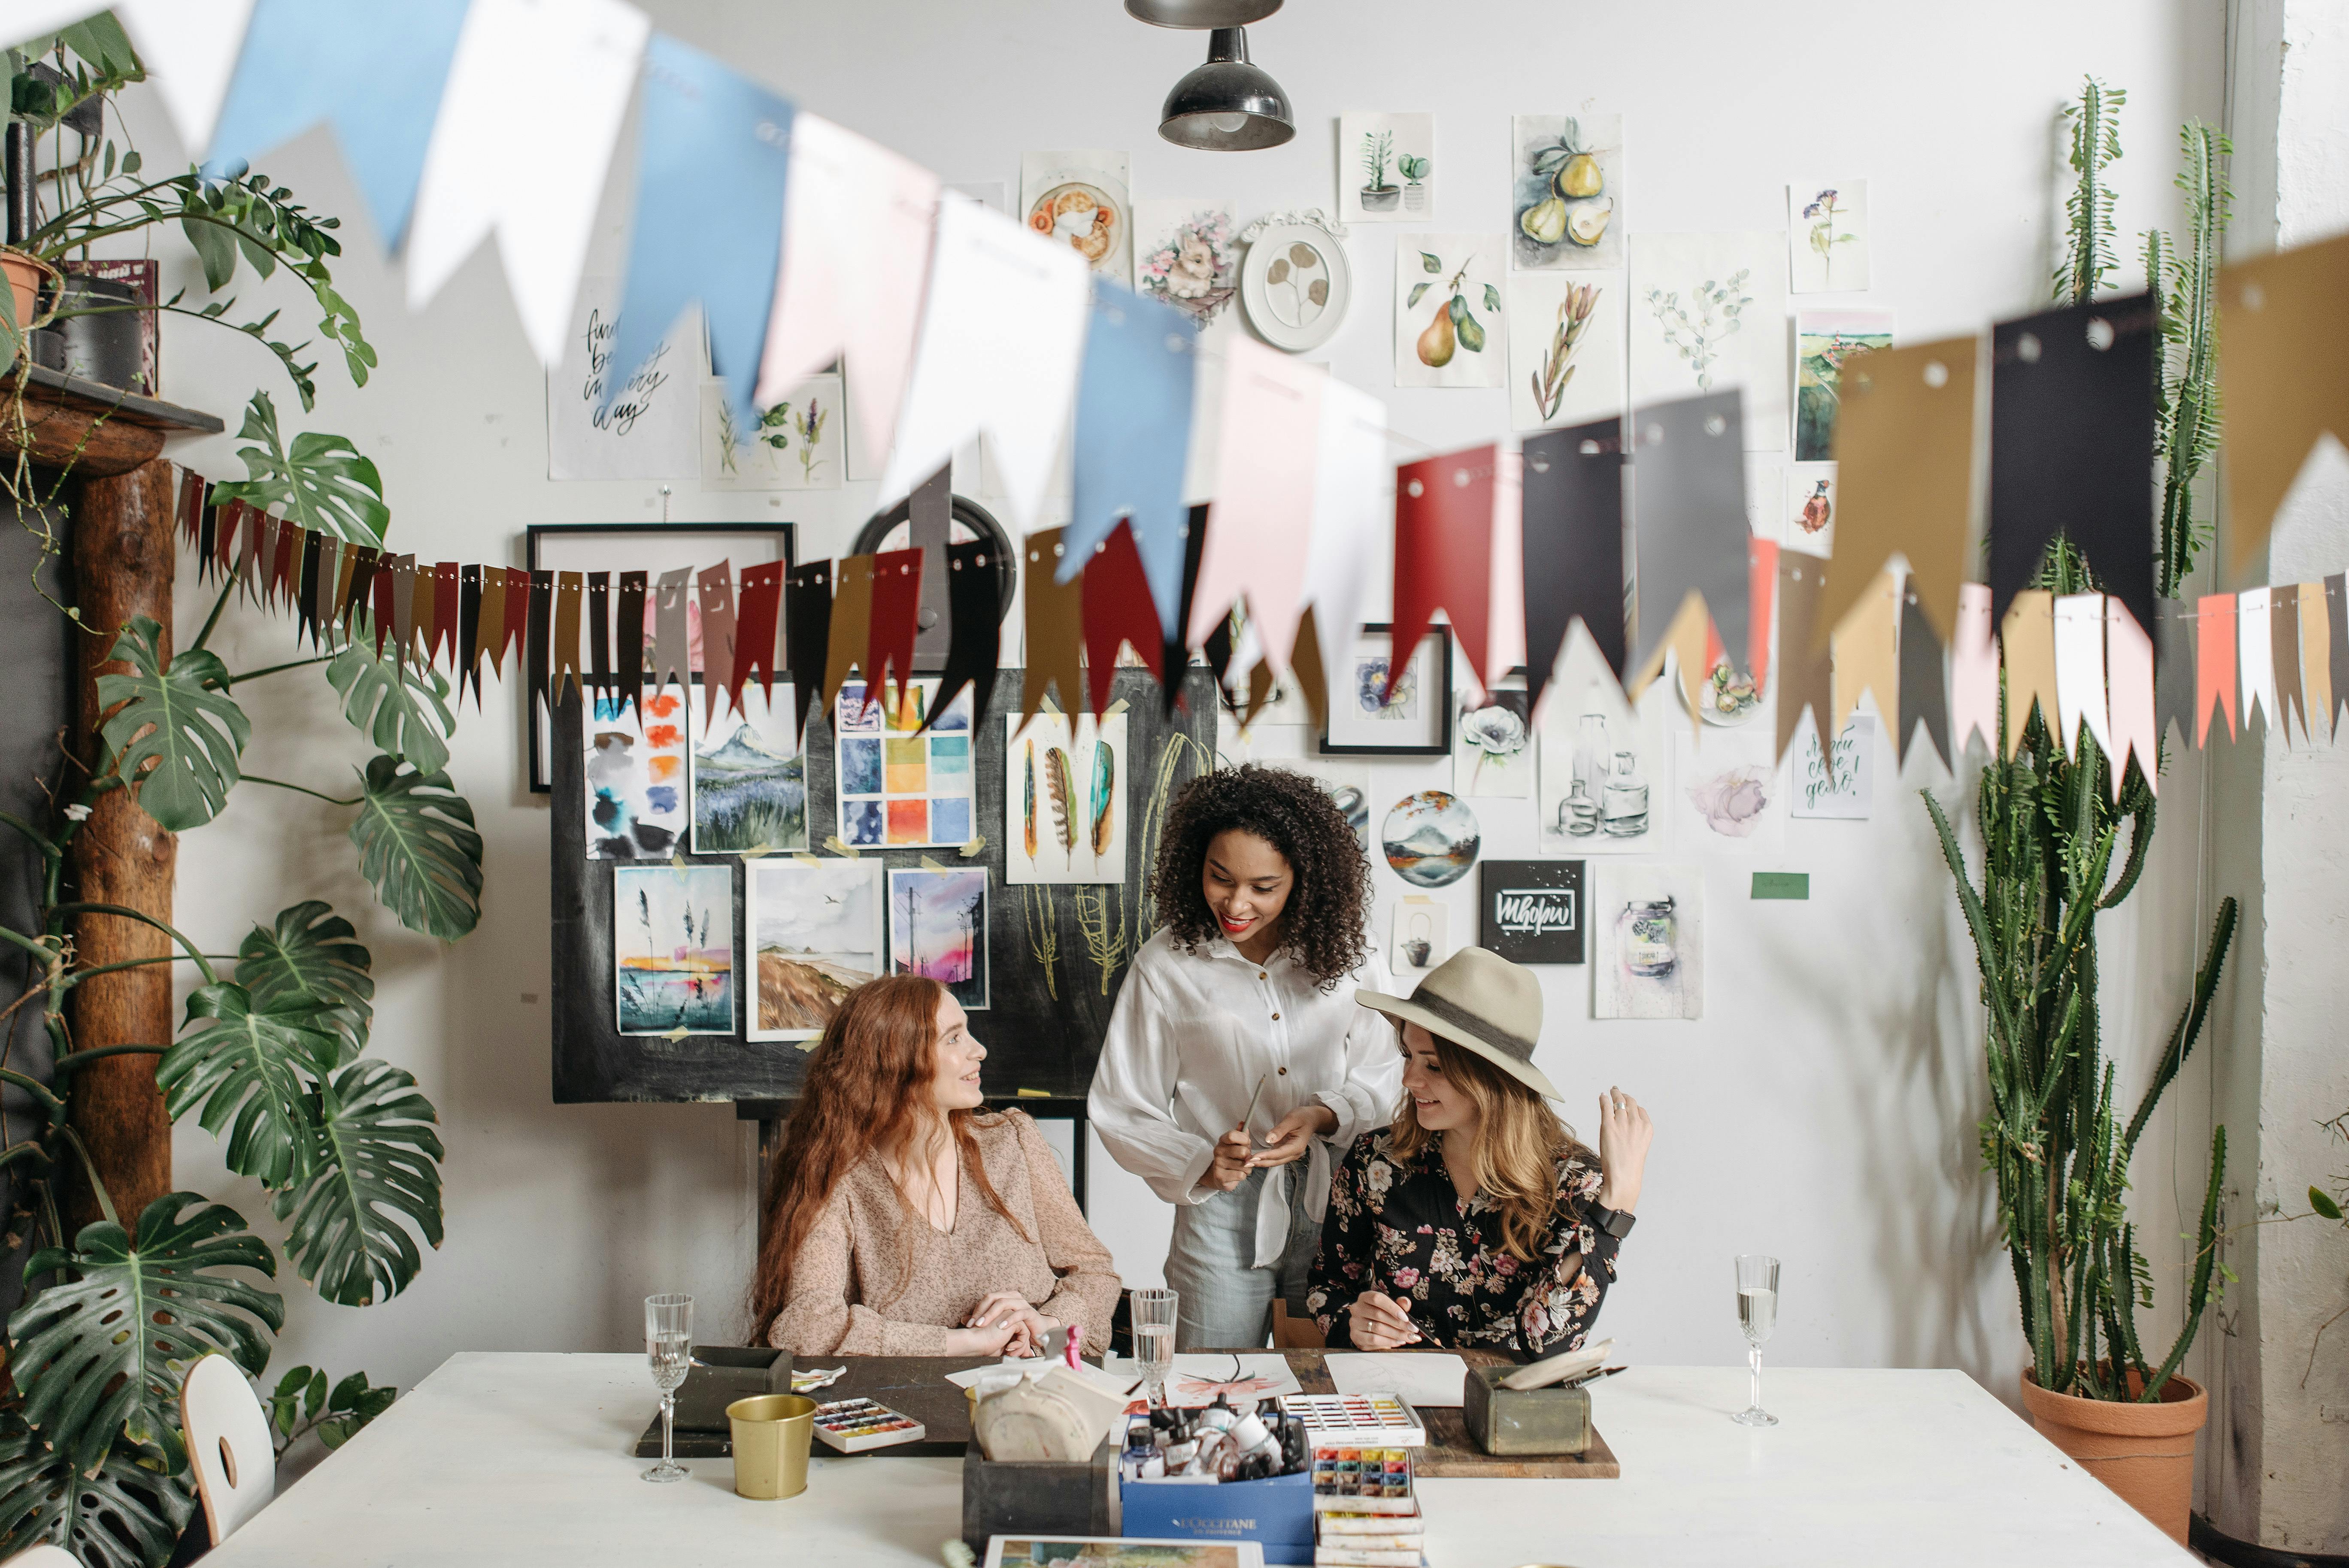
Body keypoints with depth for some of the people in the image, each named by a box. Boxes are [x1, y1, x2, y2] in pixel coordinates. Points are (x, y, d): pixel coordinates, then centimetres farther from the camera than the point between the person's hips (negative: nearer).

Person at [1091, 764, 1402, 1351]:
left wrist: (1324, 1117, -12)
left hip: (1336, 1206, 1)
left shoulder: (1346, 955, 2)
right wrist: (1201, 1166, -14)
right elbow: (1123, 1110, 0)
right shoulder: (1166, 964, -3)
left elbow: (1382, 1080, 7)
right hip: (1223, 1217, -1)